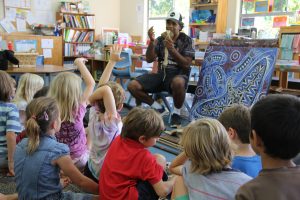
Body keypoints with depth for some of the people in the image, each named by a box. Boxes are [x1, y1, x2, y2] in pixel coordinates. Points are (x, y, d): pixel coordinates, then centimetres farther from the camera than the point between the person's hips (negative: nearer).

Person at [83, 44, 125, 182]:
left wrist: (112, 61, -6)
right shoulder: (112, 123, -32)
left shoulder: (94, 115, -14)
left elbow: (102, 87, -10)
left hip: (91, 171, 6)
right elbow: (105, 89, -48)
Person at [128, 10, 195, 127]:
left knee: (178, 83, -43)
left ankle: (176, 112, -13)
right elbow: (149, 59, 1)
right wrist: (152, 41, -12)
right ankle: (157, 107, 5)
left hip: (178, 75, -4)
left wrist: (172, 49, -22)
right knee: (132, 86, -17)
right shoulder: (160, 39, 10)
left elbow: (186, 64, -10)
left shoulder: (186, 40, 1)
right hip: (161, 74, 4)